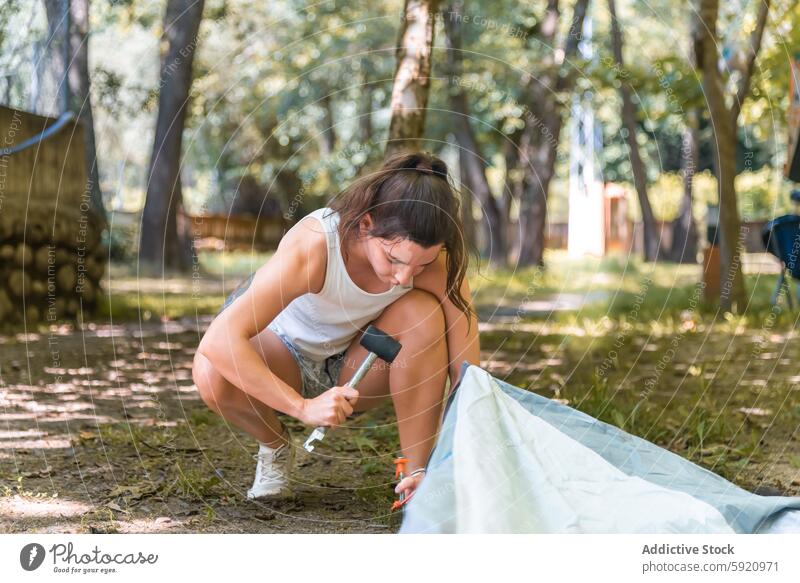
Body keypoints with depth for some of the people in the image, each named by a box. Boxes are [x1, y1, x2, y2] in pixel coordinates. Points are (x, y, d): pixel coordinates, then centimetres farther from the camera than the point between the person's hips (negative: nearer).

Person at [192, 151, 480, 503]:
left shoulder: (436, 261, -26)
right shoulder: (310, 248, -36)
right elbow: (218, 341, -43)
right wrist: (303, 407, -48)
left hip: (355, 368, 2)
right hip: (285, 357, -1)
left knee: (423, 313, -30)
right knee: (212, 374, -35)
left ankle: (418, 472, -16)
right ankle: (275, 446, -1)